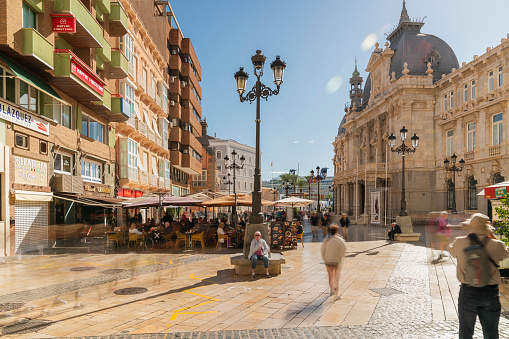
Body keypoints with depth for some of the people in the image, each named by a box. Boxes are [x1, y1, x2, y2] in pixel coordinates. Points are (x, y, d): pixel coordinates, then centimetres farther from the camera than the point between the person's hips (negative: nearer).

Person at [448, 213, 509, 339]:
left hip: (468, 292, -1)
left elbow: (451, 250, 10)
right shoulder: (495, 245, -12)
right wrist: (492, 237, 10)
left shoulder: (460, 243, -13)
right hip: (491, 293, 1)